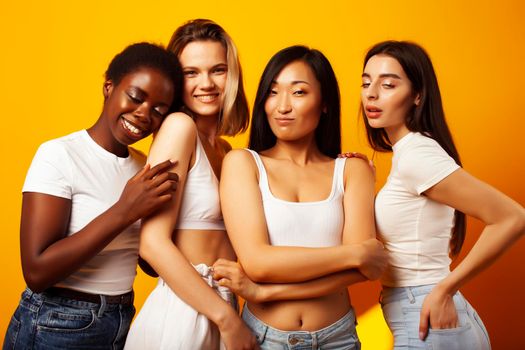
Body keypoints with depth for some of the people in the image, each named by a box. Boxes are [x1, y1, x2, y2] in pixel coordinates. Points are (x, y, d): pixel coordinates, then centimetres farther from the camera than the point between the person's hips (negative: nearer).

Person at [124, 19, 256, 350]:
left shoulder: (224, 149, 10)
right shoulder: (179, 126, -11)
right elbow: (154, 243, -18)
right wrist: (227, 318, -15)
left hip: (222, 306, 7)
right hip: (181, 311, -7)